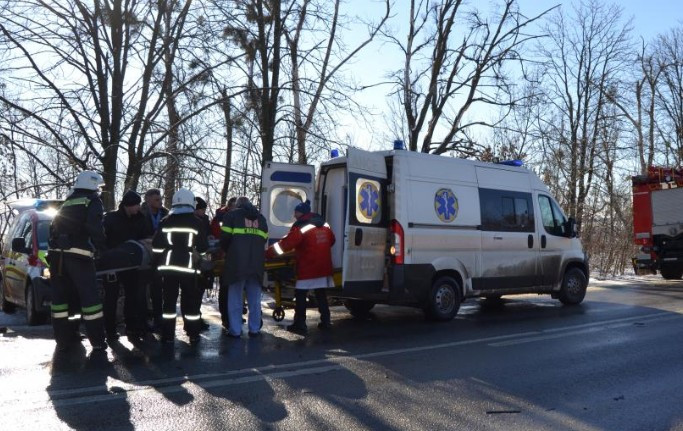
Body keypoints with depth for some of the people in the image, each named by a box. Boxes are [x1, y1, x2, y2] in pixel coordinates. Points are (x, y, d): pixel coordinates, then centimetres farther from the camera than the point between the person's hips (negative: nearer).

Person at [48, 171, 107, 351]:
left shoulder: (68, 203, 24)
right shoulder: (92, 201, 3)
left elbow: (54, 228, 24)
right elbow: (95, 228, -12)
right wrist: (103, 249, -3)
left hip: (56, 253, 7)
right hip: (78, 254, -7)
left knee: (60, 296, 11)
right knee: (89, 296, -4)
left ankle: (64, 338, 17)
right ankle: (97, 340, -3)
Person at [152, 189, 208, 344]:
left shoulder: (165, 221, 1)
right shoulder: (196, 222, -3)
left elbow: (156, 246, -1)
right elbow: (203, 247, -2)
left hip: (168, 266, 2)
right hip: (189, 266, -1)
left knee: (169, 300, 9)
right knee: (191, 301, 7)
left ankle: (168, 335, 11)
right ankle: (193, 334, 11)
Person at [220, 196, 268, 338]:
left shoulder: (231, 215, 7)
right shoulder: (260, 218, 21)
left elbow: (225, 237, -1)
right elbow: (264, 239, 16)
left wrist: (227, 251, 17)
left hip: (237, 262, -3)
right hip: (256, 263, 3)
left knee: (235, 298, 4)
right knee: (254, 299, 11)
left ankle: (235, 330, 5)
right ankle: (254, 329, 15)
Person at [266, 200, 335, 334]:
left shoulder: (301, 227, -12)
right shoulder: (324, 225, 11)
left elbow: (286, 244, -17)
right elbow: (331, 240, 25)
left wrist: (267, 253, -10)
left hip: (308, 268, -7)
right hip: (323, 267, 7)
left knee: (300, 295, 0)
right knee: (321, 295, 16)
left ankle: (300, 324, -1)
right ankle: (325, 321, 17)